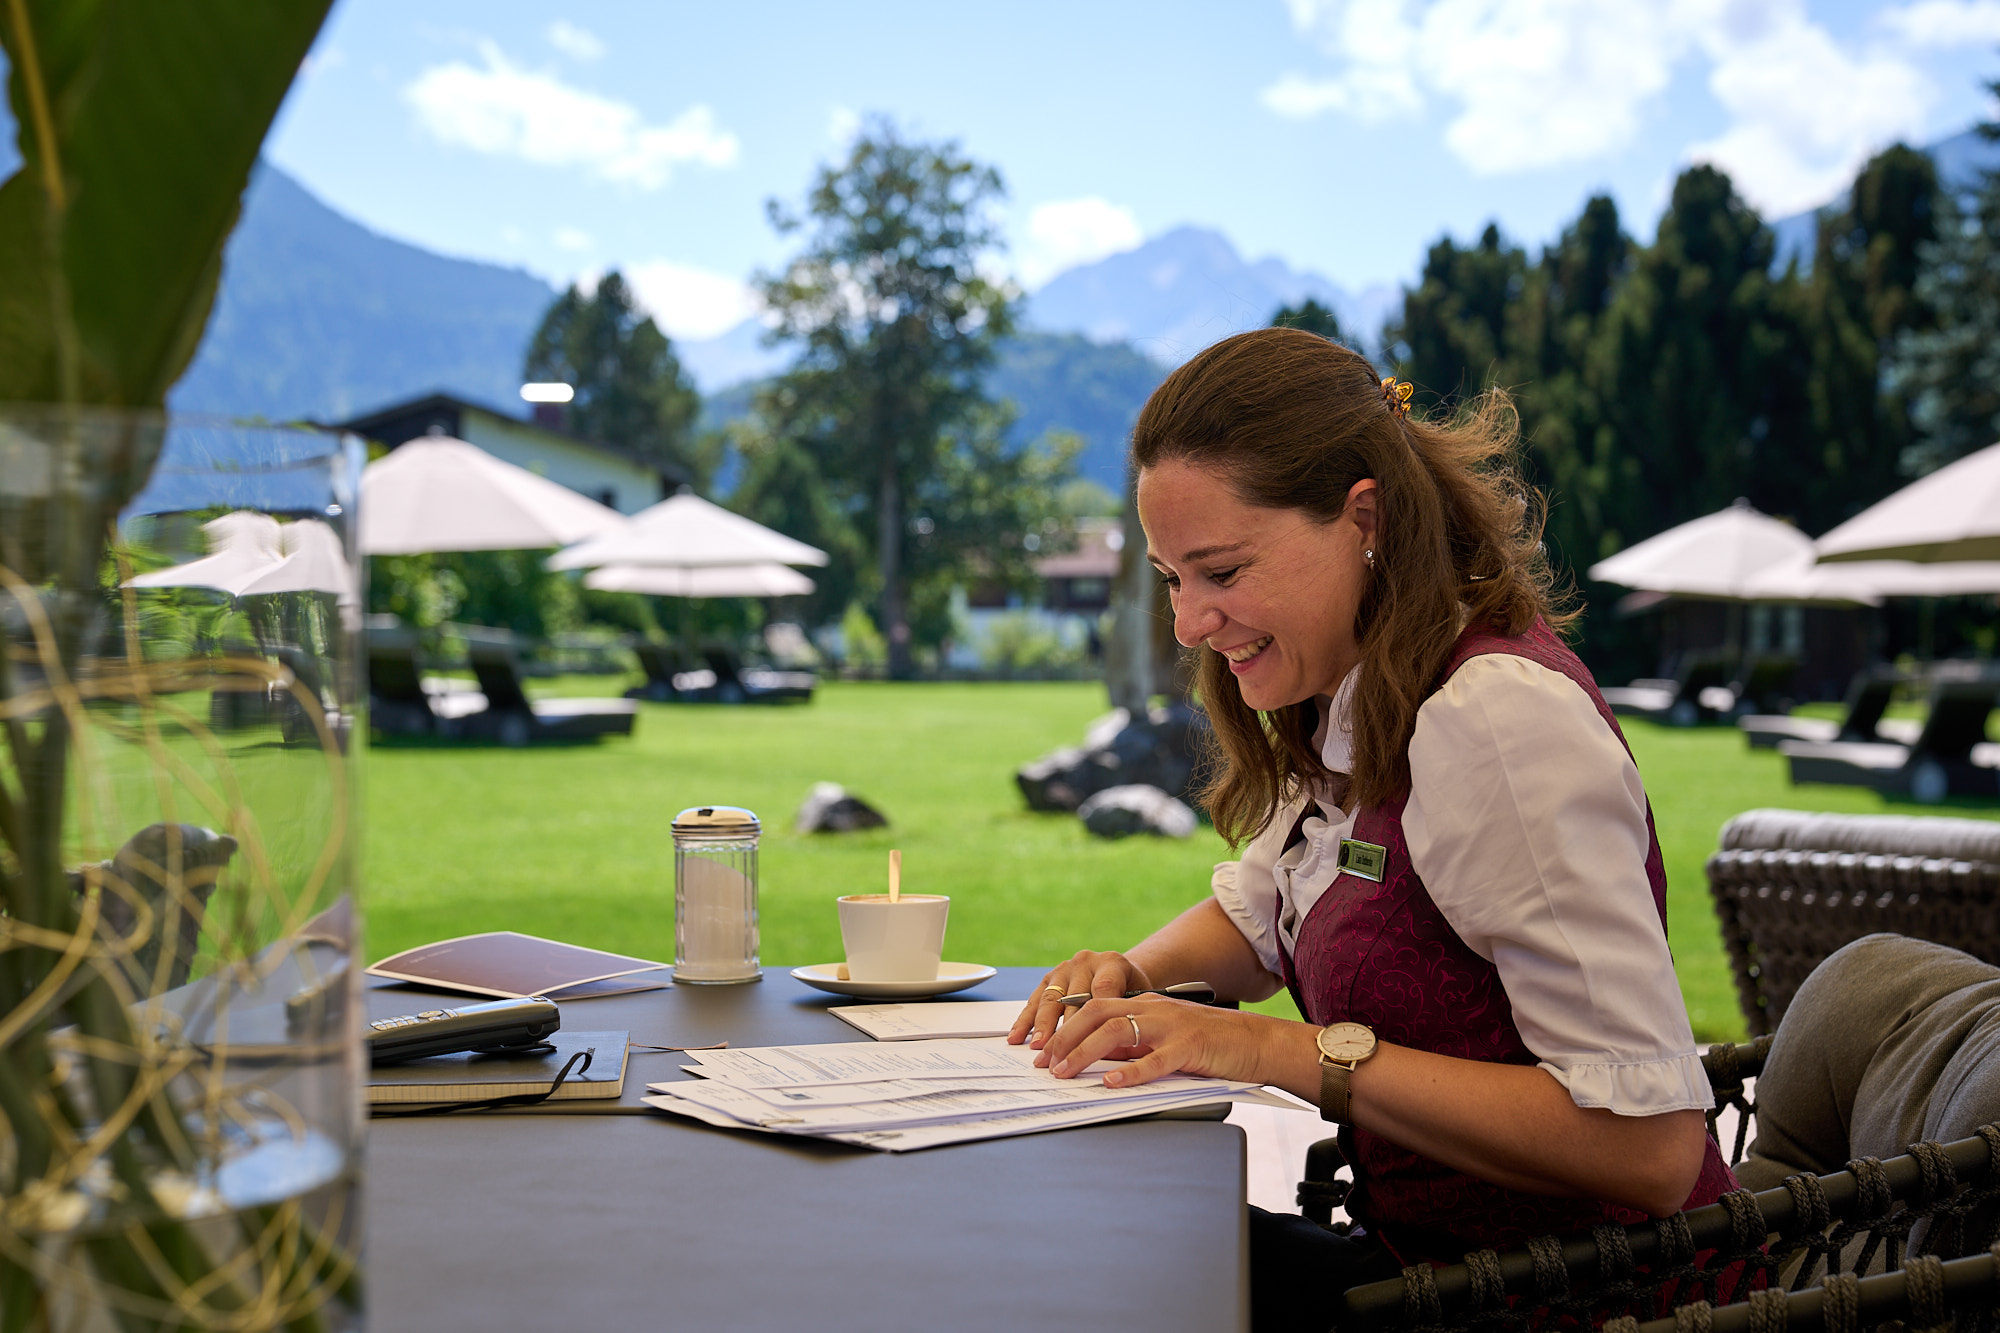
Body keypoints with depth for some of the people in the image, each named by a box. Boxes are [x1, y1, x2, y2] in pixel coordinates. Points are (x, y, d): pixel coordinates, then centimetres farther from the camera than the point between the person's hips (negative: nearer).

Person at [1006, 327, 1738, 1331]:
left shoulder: (1497, 719, -23)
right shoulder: (1352, 705, 6)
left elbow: (1650, 1144, -27)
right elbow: (1254, 916, 24)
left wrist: (1305, 1054, -26)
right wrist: (1132, 975, 3)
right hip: (1423, 1248, 8)